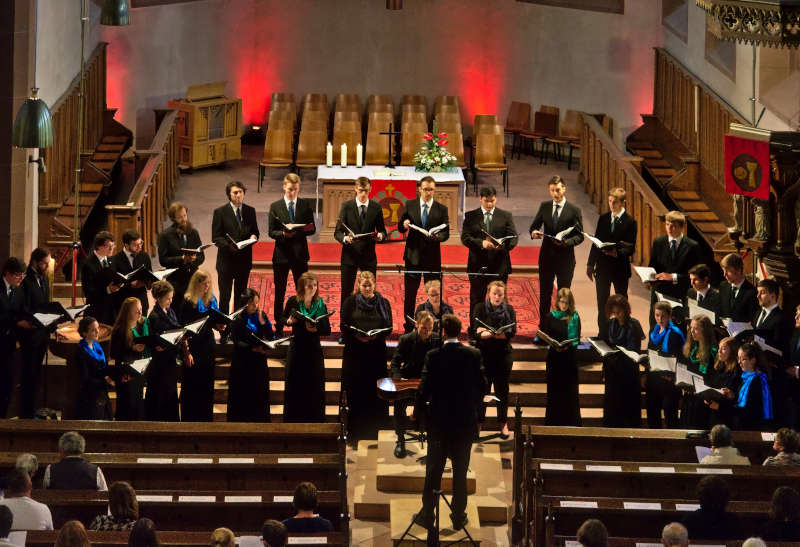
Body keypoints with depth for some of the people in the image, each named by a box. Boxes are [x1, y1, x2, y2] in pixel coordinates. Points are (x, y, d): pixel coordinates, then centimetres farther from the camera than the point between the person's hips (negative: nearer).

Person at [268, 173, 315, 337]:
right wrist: (284, 234, -20)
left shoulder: (306, 205, 5)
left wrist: (299, 231, -18)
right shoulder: (275, 206, 2)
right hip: (281, 253, 0)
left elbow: (312, 229, 3)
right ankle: (279, 328, 12)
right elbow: (271, 232, 0)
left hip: (300, 254, 0)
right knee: (279, 293, 5)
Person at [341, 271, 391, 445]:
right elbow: (344, 326, 1)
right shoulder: (350, 302, 6)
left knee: (374, 397, 0)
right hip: (354, 353, -1)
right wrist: (356, 336, -17)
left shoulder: (383, 303, 8)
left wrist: (376, 336, -14)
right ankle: (355, 436, 6)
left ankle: (371, 435, 8)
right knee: (355, 396, -1)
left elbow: (389, 327, 5)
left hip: (376, 353, 1)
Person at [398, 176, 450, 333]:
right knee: (409, 293, 5)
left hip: (432, 256, -1)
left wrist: (437, 236, -23)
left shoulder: (441, 209, 0)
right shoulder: (410, 205, 4)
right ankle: (408, 328, 14)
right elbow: (400, 228, 8)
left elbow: (446, 233, -1)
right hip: (413, 254, 1)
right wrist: (404, 225, -16)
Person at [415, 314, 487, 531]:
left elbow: (425, 388, -11)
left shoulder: (434, 356, -12)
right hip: (466, 422, 2)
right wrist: (475, 409, 14)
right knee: (460, 472, 11)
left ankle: (427, 515, 14)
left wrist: (417, 410, 6)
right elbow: (482, 386, -2)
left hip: (439, 422, -2)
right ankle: (458, 517, 16)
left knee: (433, 471, 8)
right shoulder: (474, 355, -6)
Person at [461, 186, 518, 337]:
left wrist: (504, 245, -22)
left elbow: (514, 237, 0)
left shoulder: (505, 216, 7)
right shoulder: (470, 216, 5)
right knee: (476, 300, 6)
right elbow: (465, 237, -5)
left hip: (499, 265, 0)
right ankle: (474, 333, 14)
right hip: (477, 265, 0)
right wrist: (481, 243, -22)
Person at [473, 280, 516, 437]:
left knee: (502, 389, 7)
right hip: (484, 354, -1)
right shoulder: (480, 308, 0)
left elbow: (512, 331, -10)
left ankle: (503, 423, 17)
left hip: (503, 354, 1)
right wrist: (500, 333, -26)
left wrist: (490, 333, -20)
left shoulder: (509, 310, 2)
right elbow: (476, 330, -12)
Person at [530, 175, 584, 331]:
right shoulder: (544, 206, 5)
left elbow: (579, 236, -5)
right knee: (544, 294, 9)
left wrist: (566, 242, -24)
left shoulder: (574, 210, -5)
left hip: (565, 257, -3)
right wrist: (534, 233, -13)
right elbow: (534, 225, 12)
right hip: (546, 255, 3)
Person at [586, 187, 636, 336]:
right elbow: (596, 242, 10)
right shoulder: (603, 219, 6)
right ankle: (603, 334, 16)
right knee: (602, 303, 8)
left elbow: (630, 248, -12)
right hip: (602, 267, 4)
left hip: (620, 268, -4)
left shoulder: (630, 222, -8)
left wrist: (618, 253, -31)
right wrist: (590, 264, 8)